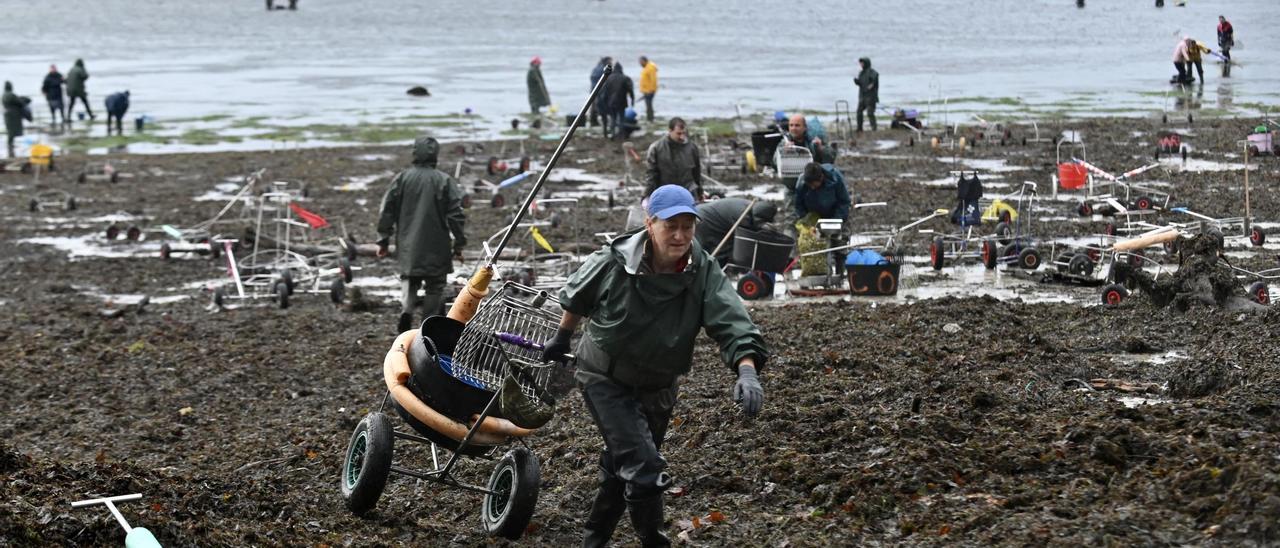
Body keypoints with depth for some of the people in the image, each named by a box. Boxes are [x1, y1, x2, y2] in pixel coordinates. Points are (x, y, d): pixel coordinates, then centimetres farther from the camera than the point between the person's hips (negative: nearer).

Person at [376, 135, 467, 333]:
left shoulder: (402, 179, 0)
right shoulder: (444, 181, -7)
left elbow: (387, 211, 3)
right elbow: (456, 215, -7)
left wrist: (383, 240, 12)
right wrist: (459, 244, 2)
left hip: (408, 244, 2)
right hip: (436, 248, -2)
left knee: (409, 278, 14)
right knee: (434, 286, 8)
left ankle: (406, 307, -15)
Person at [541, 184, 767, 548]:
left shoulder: (705, 274, -20)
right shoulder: (613, 263, -22)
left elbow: (731, 323, -32)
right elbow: (576, 298, 0)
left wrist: (747, 372, -49)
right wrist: (562, 340, 15)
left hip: (658, 387, 4)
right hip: (605, 380, -4)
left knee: (622, 468, 21)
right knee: (644, 468, -18)